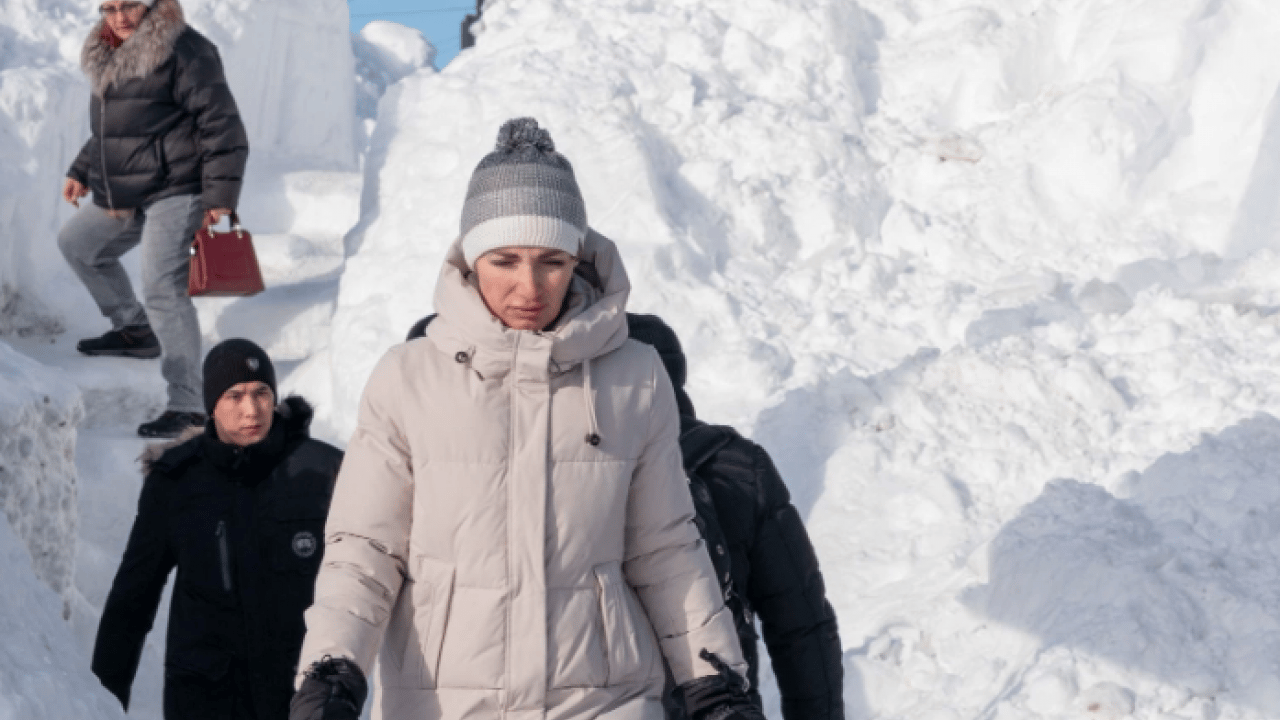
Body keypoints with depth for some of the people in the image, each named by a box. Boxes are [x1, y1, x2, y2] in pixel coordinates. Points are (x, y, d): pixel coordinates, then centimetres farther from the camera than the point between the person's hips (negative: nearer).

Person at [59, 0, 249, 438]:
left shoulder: (183, 50, -14)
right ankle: (135, 329, 39)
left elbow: (222, 125, -17)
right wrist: (82, 172, 25)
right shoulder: (107, 56, 13)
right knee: (77, 243, 27)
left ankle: (188, 406, -17)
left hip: (173, 193, -10)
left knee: (163, 290, -18)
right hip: (121, 196, 10)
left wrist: (220, 193, -21)